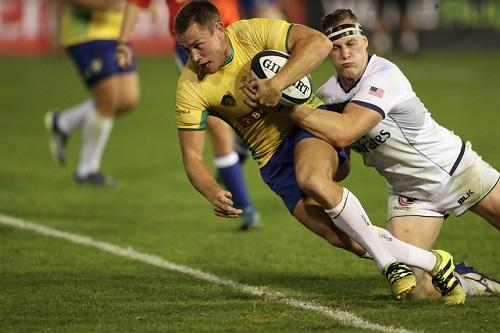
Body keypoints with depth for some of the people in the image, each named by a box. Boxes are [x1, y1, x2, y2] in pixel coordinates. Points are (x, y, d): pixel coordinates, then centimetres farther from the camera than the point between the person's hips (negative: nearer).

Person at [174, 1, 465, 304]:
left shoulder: (253, 33, -16)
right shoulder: (191, 86, -9)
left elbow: (319, 42, -27)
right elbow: (192, 157, -9)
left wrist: (276, 85, -37)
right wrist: (214, 194, -29)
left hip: (308, 122, -3)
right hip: (273, 161, 3)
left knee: (313, 180, -37)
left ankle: (392, 265, -21)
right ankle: (431, 262, -2)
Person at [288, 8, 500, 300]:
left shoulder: (383, 76, -25)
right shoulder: (328, 94, -6)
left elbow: (343, 133, -40)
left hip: (456, 169, -4)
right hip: (409, 194, 4)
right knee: (415, 289, -10)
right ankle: (472, 283, 16)